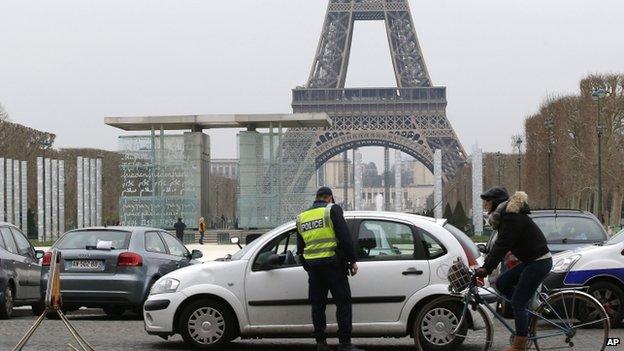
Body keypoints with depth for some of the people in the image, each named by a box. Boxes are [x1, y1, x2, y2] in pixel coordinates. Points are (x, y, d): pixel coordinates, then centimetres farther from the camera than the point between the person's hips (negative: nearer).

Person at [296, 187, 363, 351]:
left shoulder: (302, 217, 15)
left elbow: (300, 248, 20)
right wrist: (352, 261, -6)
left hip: (312, 265, 6)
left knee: (318, 305, 10)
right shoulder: (332, 210, -3)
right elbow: (345, 237, -10)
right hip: (332, 263, -5)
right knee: (343, 302, -3)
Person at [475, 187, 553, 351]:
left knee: (518, 302, -8)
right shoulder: (504, 217, 14)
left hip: (539, 262, -10)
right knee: (501, 283, 6)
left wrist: (486, 268, -26)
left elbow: (502, 246, -24)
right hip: (530, 261, 10)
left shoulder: (512, 218, -18)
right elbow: (499, 245, 15)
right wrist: (484, 267, 9)